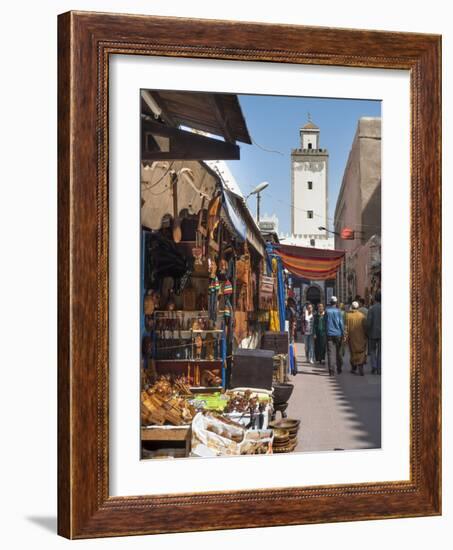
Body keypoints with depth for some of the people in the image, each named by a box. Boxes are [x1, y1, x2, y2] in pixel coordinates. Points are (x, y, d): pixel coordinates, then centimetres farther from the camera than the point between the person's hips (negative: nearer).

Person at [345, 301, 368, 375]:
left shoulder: (348, 315, -6)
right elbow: (365, 327, -1)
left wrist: (345, 337, -6)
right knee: (361, 352, 0)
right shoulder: (362, 316, -4)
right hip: (361, 338, -1)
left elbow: (346, 327, -8)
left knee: (353, 352, 14)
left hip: (352, 338, 1)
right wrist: (366, 336, 8)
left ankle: (353, 368, 22)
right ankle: (360, 366, -18)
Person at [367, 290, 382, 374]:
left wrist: (368, 332, 2)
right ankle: (379, 369, 6)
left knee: (372, 351, 13)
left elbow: (368, 322, -11)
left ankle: (374, 367, 0)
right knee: (380, 351, 9)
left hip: (373, 333, -1)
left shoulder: (371, 308, -8)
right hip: (381, 333, 1)